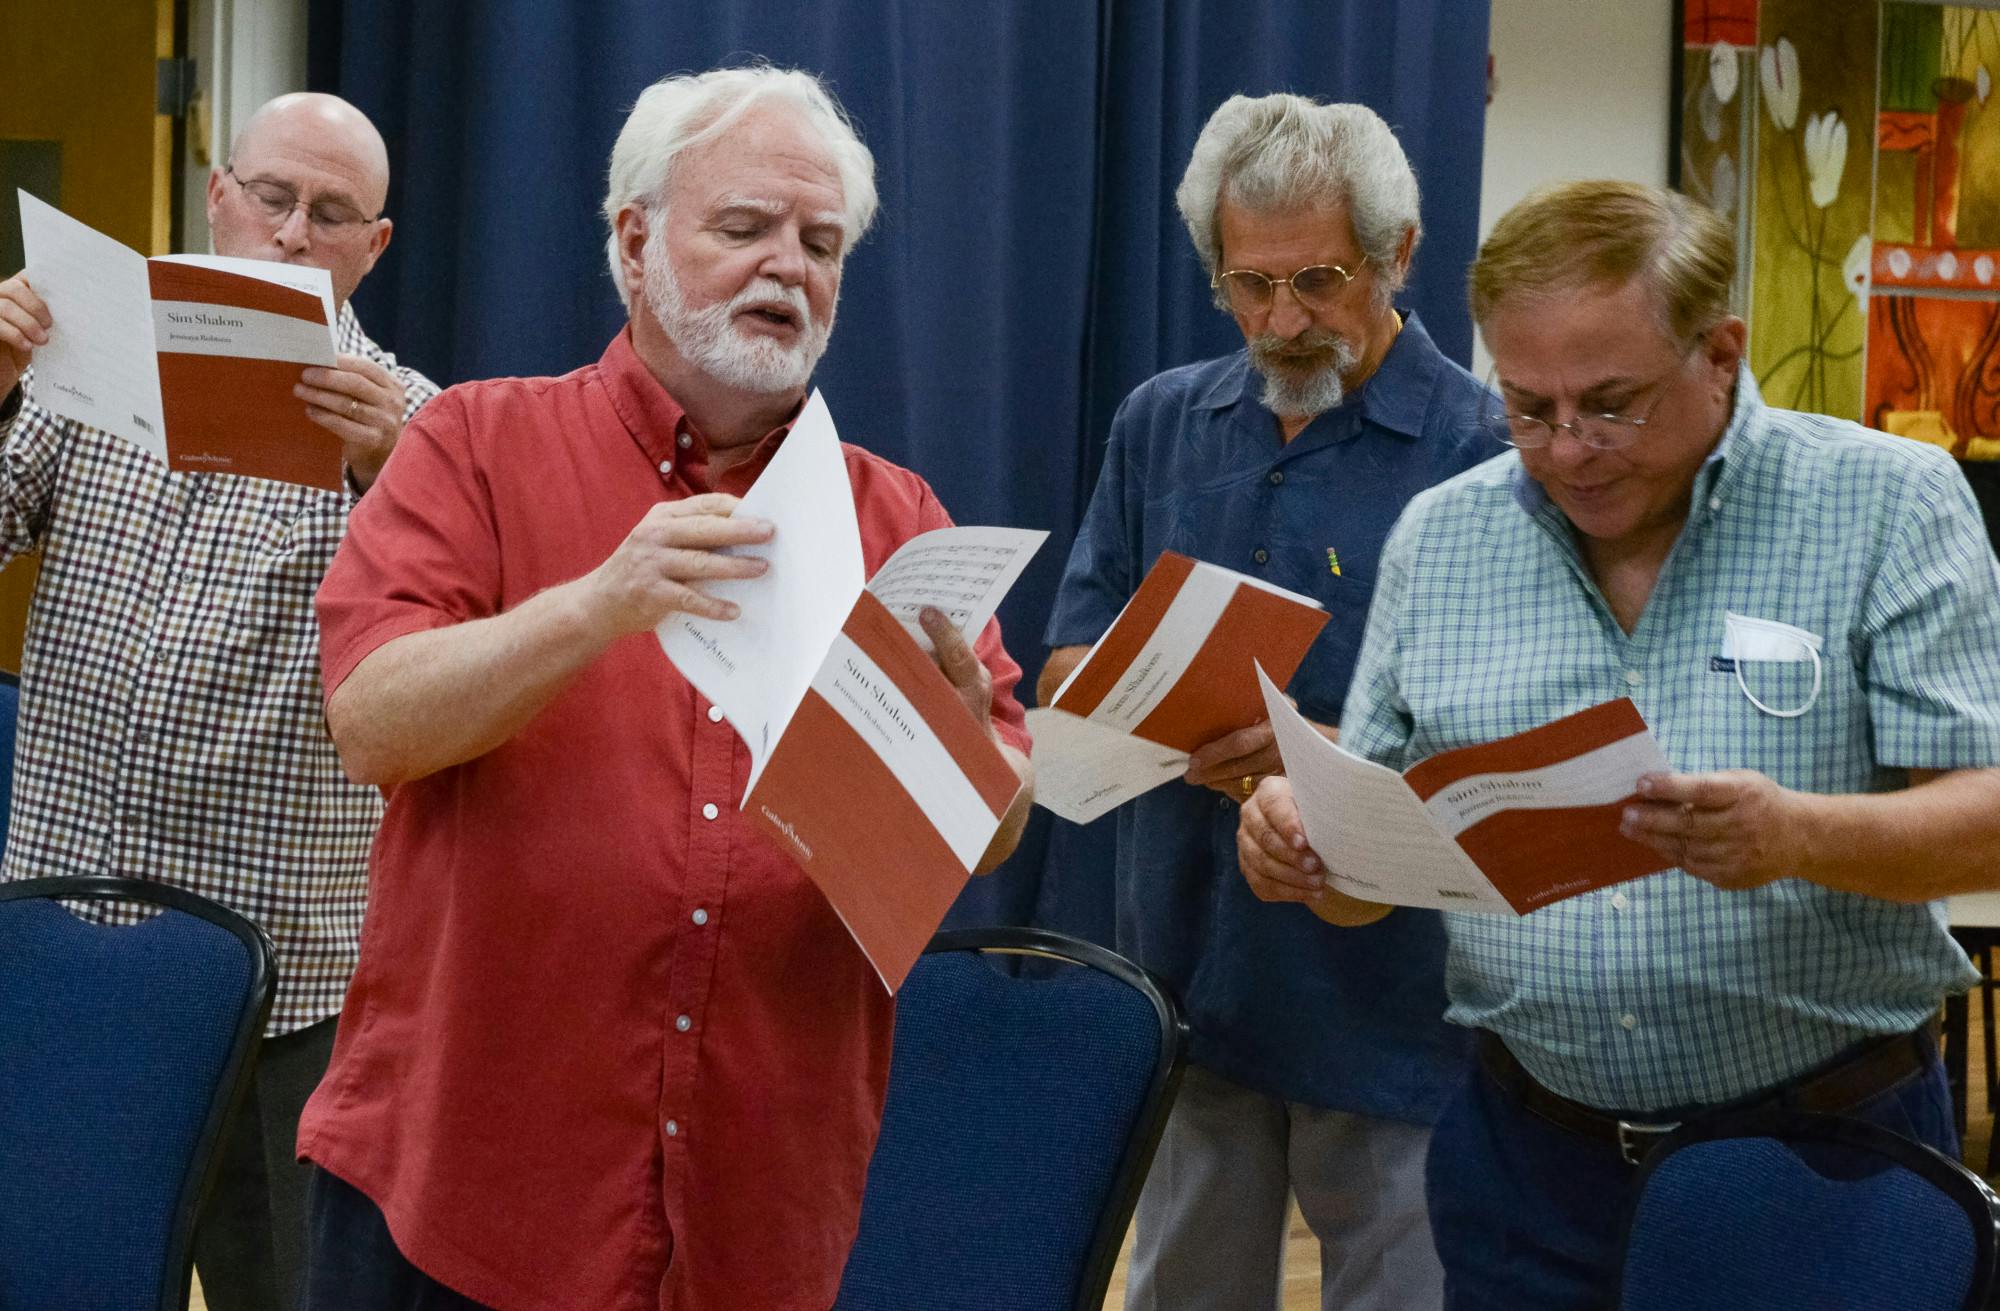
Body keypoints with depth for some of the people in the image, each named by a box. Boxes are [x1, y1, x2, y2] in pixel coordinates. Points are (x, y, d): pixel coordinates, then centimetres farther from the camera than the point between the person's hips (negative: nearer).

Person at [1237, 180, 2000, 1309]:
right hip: (1532, 1159, 3)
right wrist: (1306, 844, -15)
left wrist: (1801, 836, -31)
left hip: (1831, 1141, -3)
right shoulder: (1440, 538, 4)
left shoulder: (1889, 504, -6)